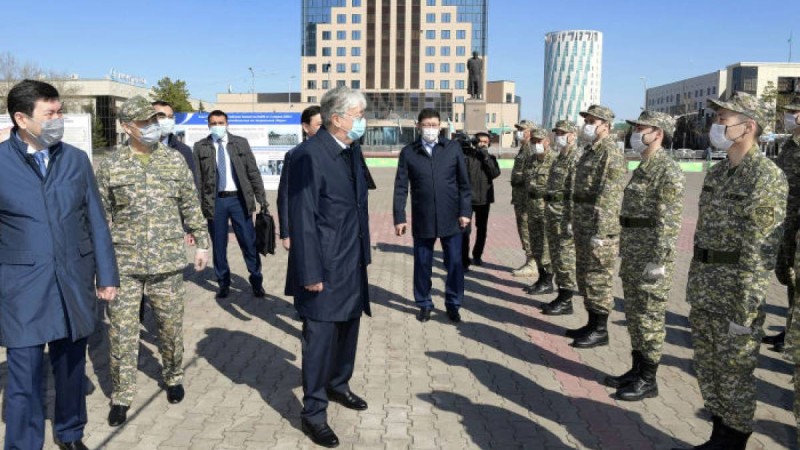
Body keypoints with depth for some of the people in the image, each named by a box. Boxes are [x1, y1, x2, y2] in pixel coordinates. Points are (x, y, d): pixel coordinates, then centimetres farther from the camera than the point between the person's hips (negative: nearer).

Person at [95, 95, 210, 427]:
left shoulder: (175, 160, 3)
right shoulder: (111, 166, -1)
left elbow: (191, 206, 8)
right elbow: (102, 216, 4)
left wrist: (201, 243, 5)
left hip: (167, 262, 1)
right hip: (124, 264, -1)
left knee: (171, 326, 12)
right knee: (122, 332, 4)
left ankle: (173, 377, 34)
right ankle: (121, 396, 19)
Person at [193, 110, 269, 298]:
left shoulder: (241, 143, 6)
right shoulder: (200, 147, 5)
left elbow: (253, 172, 5)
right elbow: (197, 178, 3)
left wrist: (261, 198, -1)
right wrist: (197, 204, -2)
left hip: (239, 199, 0)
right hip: (215, 201, 0)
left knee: (249, 242, 4)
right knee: (218, 245, 8)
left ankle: (256, 282, 18)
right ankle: (223, 283, 23)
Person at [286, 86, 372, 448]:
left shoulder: (352, 150, 8)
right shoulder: (309, 154, -17)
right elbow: (302, 218, -19)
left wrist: (364, 253, 13)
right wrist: (310, 273, -19)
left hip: (352, 263, 8)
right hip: (325, 266, -8)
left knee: (347, 330, 20)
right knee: (320, 339, 3)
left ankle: (338, 385, 41)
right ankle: (313, 412, 18)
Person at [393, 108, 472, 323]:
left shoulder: (453, 148, 3)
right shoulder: (408, 152, 2)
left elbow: (464, 183, 4)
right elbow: (401, 188, 1)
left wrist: (465, 211, -3)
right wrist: (400, 217, -5)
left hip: (451, 217, 0)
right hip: (422, 219, 0)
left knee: (455, 263, 7)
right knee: (422, 265, 9)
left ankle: (453, 304, 23)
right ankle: (424, 304, 26)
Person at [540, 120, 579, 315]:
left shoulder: (575, 158, -13)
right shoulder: (559, 158, 17)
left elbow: (576, 193, -19)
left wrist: (571, 220, -22)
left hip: (564, 217, -10)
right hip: (552, 215, 10)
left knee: (565, 259, -3)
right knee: (556, 257, 14)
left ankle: (566, 301, 5)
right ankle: (561, 297, 23)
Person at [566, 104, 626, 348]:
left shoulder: (611, 153, -15)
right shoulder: (590, 150, 16)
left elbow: (611, 197, -20)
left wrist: (601, 232, -23)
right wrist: (574, 221, 20)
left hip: (598, 224, -10)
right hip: (583, 225, 10)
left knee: (598, 278, -2)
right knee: (585, 276, 15)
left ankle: (600, 330, 8)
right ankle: (592, 324, 27)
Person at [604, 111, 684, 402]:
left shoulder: (668, 170, -14)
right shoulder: (643, 167, 15)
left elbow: (670, 220, -19)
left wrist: (658, 261, -22)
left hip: (651, 255, -9)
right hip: (632, 253, 9)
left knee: (649, 317, 0)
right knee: (634, 314, 15)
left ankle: (648, 380, 10)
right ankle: (637, 369, 26)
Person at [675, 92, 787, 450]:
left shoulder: (767, 177, -15)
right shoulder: (716, 173, 10)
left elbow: (760, 252, -18)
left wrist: (746, 310, -19)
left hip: (736, 294, -8)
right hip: (703, 292, 8)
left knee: (734, 375, 5)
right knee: (707, 368, 16)